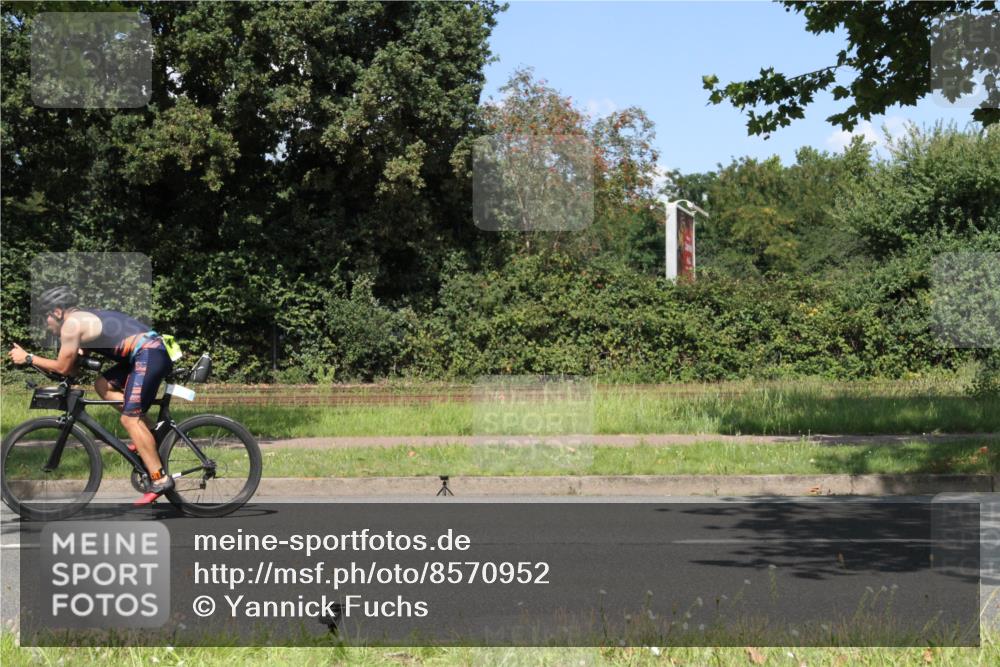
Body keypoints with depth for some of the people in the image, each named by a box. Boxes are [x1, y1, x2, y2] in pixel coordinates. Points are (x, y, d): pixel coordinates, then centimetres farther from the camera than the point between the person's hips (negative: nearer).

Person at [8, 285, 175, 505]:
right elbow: (76, 362, 27)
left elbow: (63, 367, 0)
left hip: (149, 355, -10)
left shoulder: (71, 323, -5)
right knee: (103, 385, 19)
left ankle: (160, 479, -12)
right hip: (151, 352, 10)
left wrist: (28, 358, 9)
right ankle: (149, 432, 13)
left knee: (129, 419, -11)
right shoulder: (85, 318, 23)